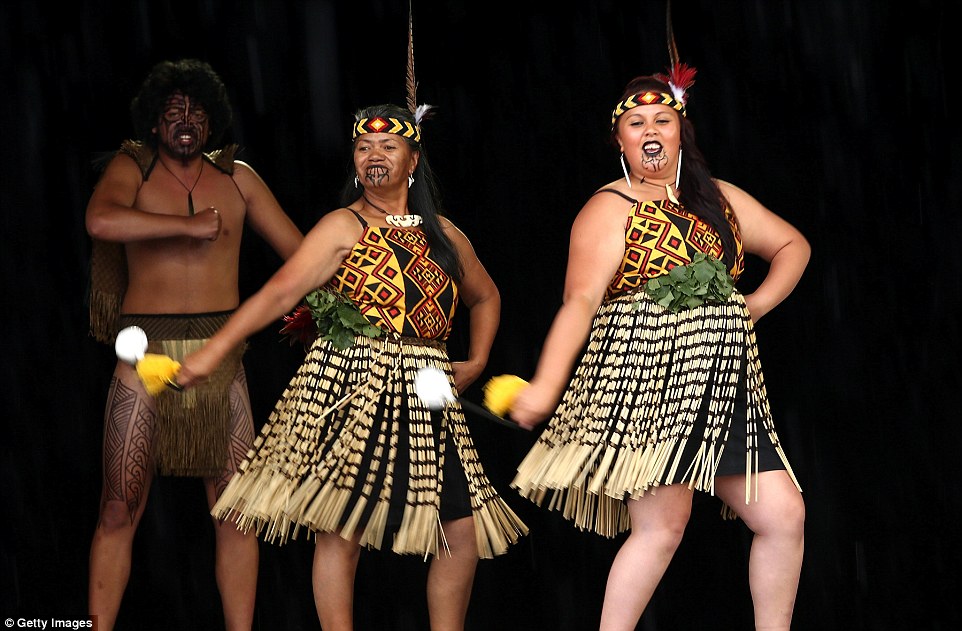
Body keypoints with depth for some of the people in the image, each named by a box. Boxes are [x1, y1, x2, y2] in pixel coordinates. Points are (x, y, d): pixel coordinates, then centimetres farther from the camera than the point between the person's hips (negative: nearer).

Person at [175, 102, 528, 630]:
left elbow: (485, 296, 32)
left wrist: (476, 362, 16)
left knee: (463, 531, 3)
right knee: (340, 527, -9)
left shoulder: (443, 235, 15)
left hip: (425, 399, 5)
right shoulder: (344, 227, 0)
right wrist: (215, 350, -19)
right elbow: (282, 291, -10)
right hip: (351, 387, -5)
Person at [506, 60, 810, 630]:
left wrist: (757, 304, 9)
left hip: (722, 386, 6)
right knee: (662, 524, -14)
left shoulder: (718, 198, 16)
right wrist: (546, 383, -26)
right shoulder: (611, 209, -2)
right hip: (645, 383, -6)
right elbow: (581, 300, -14)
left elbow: (793, 246, 26)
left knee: (784, 515, 2)